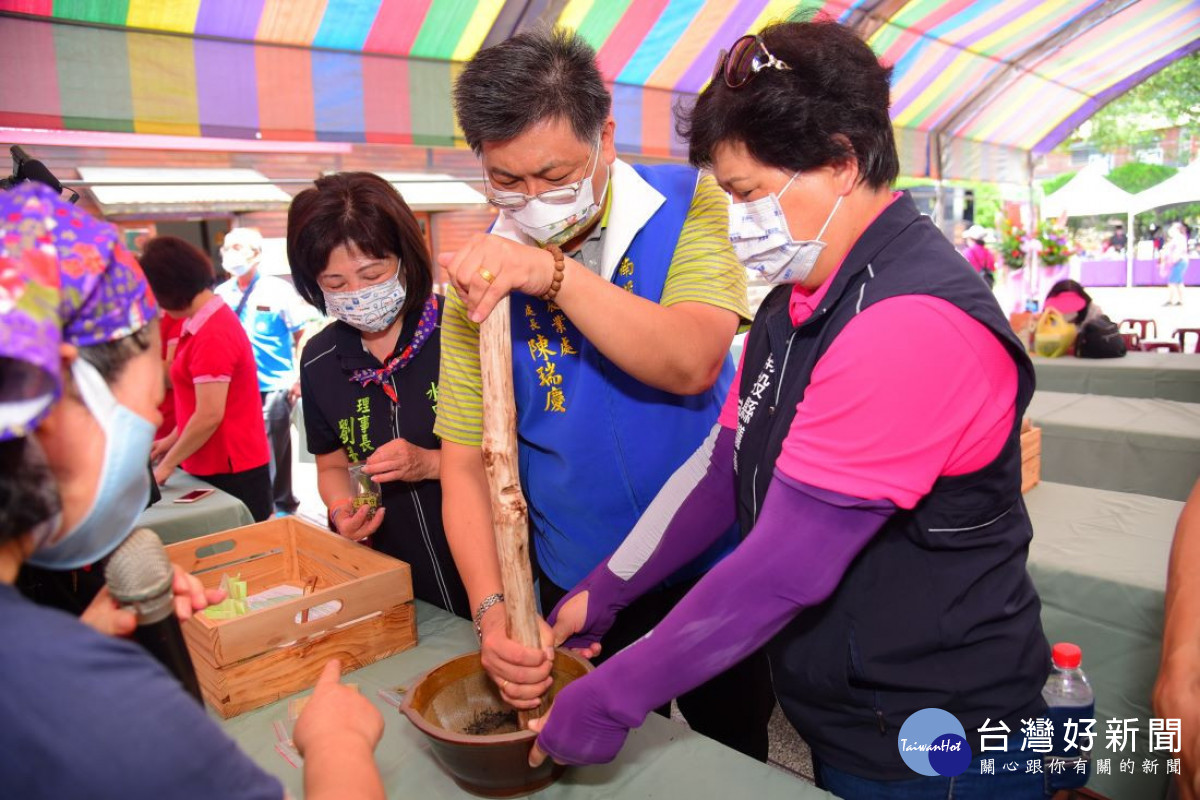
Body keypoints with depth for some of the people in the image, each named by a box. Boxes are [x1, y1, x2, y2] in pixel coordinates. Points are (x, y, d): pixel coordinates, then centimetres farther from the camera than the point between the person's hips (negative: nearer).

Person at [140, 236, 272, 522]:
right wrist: (173, 439, 16)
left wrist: (166, 466, -10)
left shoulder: (212, 335, -20)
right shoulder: (203, 321, 10)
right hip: (215, 466, 9)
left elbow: (210, 415, -21)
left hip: (232, 472, -9)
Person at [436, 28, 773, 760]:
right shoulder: (480, 274, -8)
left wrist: (555, 274, -36)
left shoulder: (687, 205, -12)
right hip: (578, 594, 2)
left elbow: (692, 363, -26)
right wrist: (492, 610, -20)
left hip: (716, 569, -1)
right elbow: (466, 459, -9)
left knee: (736, 755, 22)